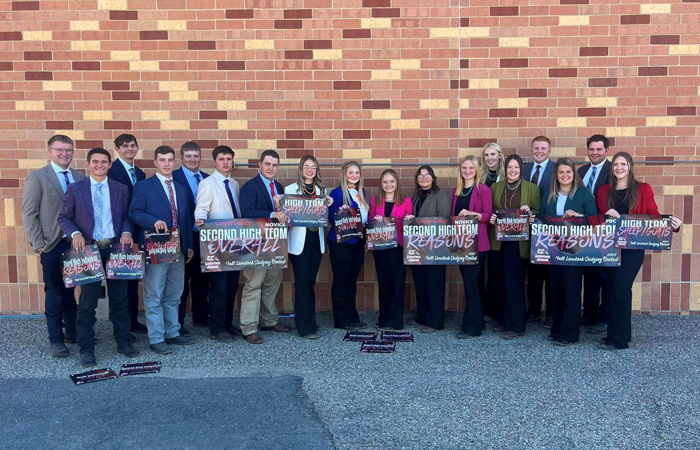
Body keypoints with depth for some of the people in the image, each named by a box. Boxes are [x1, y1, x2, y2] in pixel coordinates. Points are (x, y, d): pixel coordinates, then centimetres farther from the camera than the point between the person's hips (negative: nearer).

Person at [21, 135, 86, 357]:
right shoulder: (37, 177, -2)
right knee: (54, 293, 5)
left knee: (70, 290, 13)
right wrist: (38, 245, -8)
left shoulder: (80, 177, 8)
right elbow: (29, 213, -4)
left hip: (76, 243, 3)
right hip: (53, 245, -3)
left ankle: (72, 331, 26)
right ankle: (56, 340, 14)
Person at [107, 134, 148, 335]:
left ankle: (133, 320, 23)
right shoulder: (111, 170, -10)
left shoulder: (140, 173, 14)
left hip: (136, 232, 7)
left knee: (133, 278, 13)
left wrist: (141, 230, 7)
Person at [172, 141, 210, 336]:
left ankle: (200, 316, 28)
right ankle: (177, 322, 12)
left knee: (202, 279, 14)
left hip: (205, 236, 6)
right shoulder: (174, 177, -7)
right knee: (181, 281, 3)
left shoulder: (207, 179, 11)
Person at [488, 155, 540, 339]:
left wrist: (529, 212, -17)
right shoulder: (495, 187, 12)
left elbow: (538, 212, 3)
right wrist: (490, 218, -7)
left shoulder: (532, 188, 3)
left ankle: (515, 326, 3)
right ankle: (501, 320, 20)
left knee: (514, 283, -5)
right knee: (500, 282, 8)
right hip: (498, 241, 4)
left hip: (518, 242, -3)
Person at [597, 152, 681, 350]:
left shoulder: (643, 189, 3)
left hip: (632, 247, -3)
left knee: (621, 287, -11)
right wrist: (606, 215, -12)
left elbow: (654, 215, -1)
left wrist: (672, 223, -19)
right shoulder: (604, 191, 10)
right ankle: (617, 332, 17)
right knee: (611, 289, 3)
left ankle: (618, 338, -3)